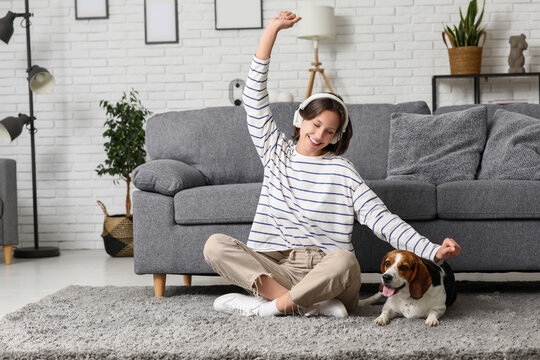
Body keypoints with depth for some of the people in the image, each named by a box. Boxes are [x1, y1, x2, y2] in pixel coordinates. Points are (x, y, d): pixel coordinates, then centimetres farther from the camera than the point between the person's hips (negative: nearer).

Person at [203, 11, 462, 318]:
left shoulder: (342, 170, 5)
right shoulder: (276, 151, 14)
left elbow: (382, 220, -4)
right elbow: (255, 96, 9)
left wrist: (433, 251, -18)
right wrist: (272, 30, 6)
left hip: (326, 272, -3)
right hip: (275, 266, 3)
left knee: (345, 260, -38)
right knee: (215, 244, -23)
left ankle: (267, 306, -24)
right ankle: (312, 304, -30)